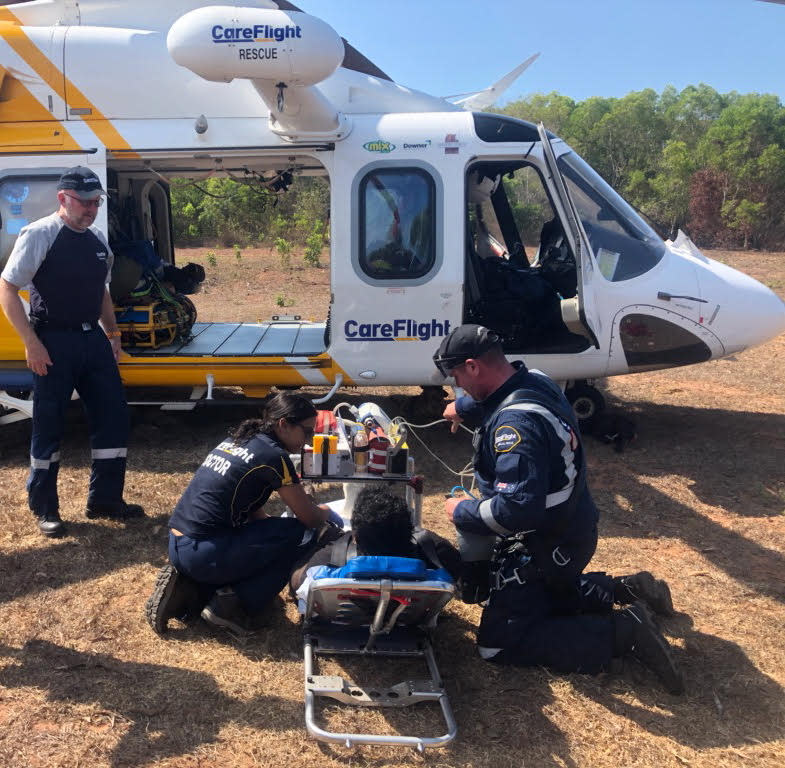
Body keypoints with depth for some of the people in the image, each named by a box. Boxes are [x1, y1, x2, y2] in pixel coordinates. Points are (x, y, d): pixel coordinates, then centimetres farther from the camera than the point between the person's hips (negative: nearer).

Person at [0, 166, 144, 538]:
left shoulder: (97, 239, 11)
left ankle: (105, 499, 22)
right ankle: (44, 508, 20)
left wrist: (112, 333, 16)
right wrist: (31, 343, -16)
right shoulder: (39, 235, -10)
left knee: (114, 417, 7)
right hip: (54, 343, -6)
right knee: (48, 426, 4)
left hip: (93, 339, 7)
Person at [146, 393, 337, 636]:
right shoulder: (273, 455, -11)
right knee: (301, 535, -4)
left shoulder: (236, 440, 14)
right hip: (202, 555, -9)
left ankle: (188, 588, 14)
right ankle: (235, 605, -2)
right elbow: (310, 520, -3)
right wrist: (325, 511, 18)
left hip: (176, 547, 9)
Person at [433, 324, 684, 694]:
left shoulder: (515, 423, -32)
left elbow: (516, 510, -36)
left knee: (498, 644, -4)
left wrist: (463, 511, -21)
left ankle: (624, 633, -7)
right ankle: (625, 591, 21)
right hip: (570, 527, 10)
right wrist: (462, 407, 36)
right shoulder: (533, 379, -2)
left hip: (547, 547, -10)